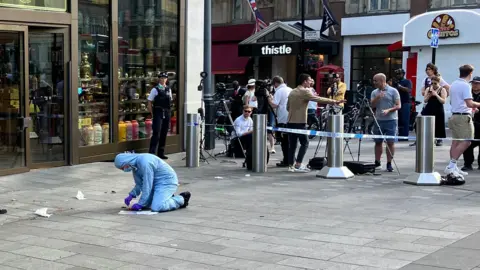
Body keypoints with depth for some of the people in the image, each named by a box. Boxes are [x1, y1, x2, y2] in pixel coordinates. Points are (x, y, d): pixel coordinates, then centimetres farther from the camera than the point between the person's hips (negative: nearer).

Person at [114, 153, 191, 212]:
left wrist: (140, 204, -19)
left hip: (167, 181, -10)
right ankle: (169, 197, 22)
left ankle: (181, 200, -3)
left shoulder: (144, 163, -28)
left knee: (156, 207, -24)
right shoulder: (135, 164, 2)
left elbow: (147, 186, -25)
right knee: (144, 205, 7)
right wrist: (131, 195, -1)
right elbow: (139, 184, 14)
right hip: (156, 182, 10)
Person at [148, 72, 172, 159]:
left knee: (164, 134, 9)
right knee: (156, 133, -12)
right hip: (158, 113, -5)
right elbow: (150, 103, -3)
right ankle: (151, 153, -10)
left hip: (167, 114, 5)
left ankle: (161, 153, 17)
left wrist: (168, 113, 10)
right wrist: (152, 114, -7)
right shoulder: (155, 90, -2)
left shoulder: (168, 90, 13)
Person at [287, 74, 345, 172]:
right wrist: (335, 101, -16)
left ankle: (291, 165, 8)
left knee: (292, 145, 9)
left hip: (290, 122, 7)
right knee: (304, 143, 2)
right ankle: (298, 165, -4)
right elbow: (319, 99, -16)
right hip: (300, 122, -7)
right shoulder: (305, 91, -10)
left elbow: (288, 107, 20)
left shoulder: (292, 92, 14)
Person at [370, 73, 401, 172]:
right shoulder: (374, 92, 9)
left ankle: (389, 164, 3)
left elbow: (398, 106, -6)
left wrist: (388, 110, -21)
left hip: (391, 120, -4)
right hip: (378, 120, 4)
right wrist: (377, 97, -13)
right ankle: (377, 162, 21)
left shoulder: (393, 91, -3)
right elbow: (372, 105, 2)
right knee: (378, 141, 10)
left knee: (390, 142, -3)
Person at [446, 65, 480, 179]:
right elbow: (469, 103, -22)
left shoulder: (453, 85, 13)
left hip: (454, 115, 9)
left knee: (455, 142, 11)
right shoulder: (465, 86, -14)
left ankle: (453, 167, 14)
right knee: (465, 142, -10)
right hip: (463, 117, -9)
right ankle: (451, 165, -16)